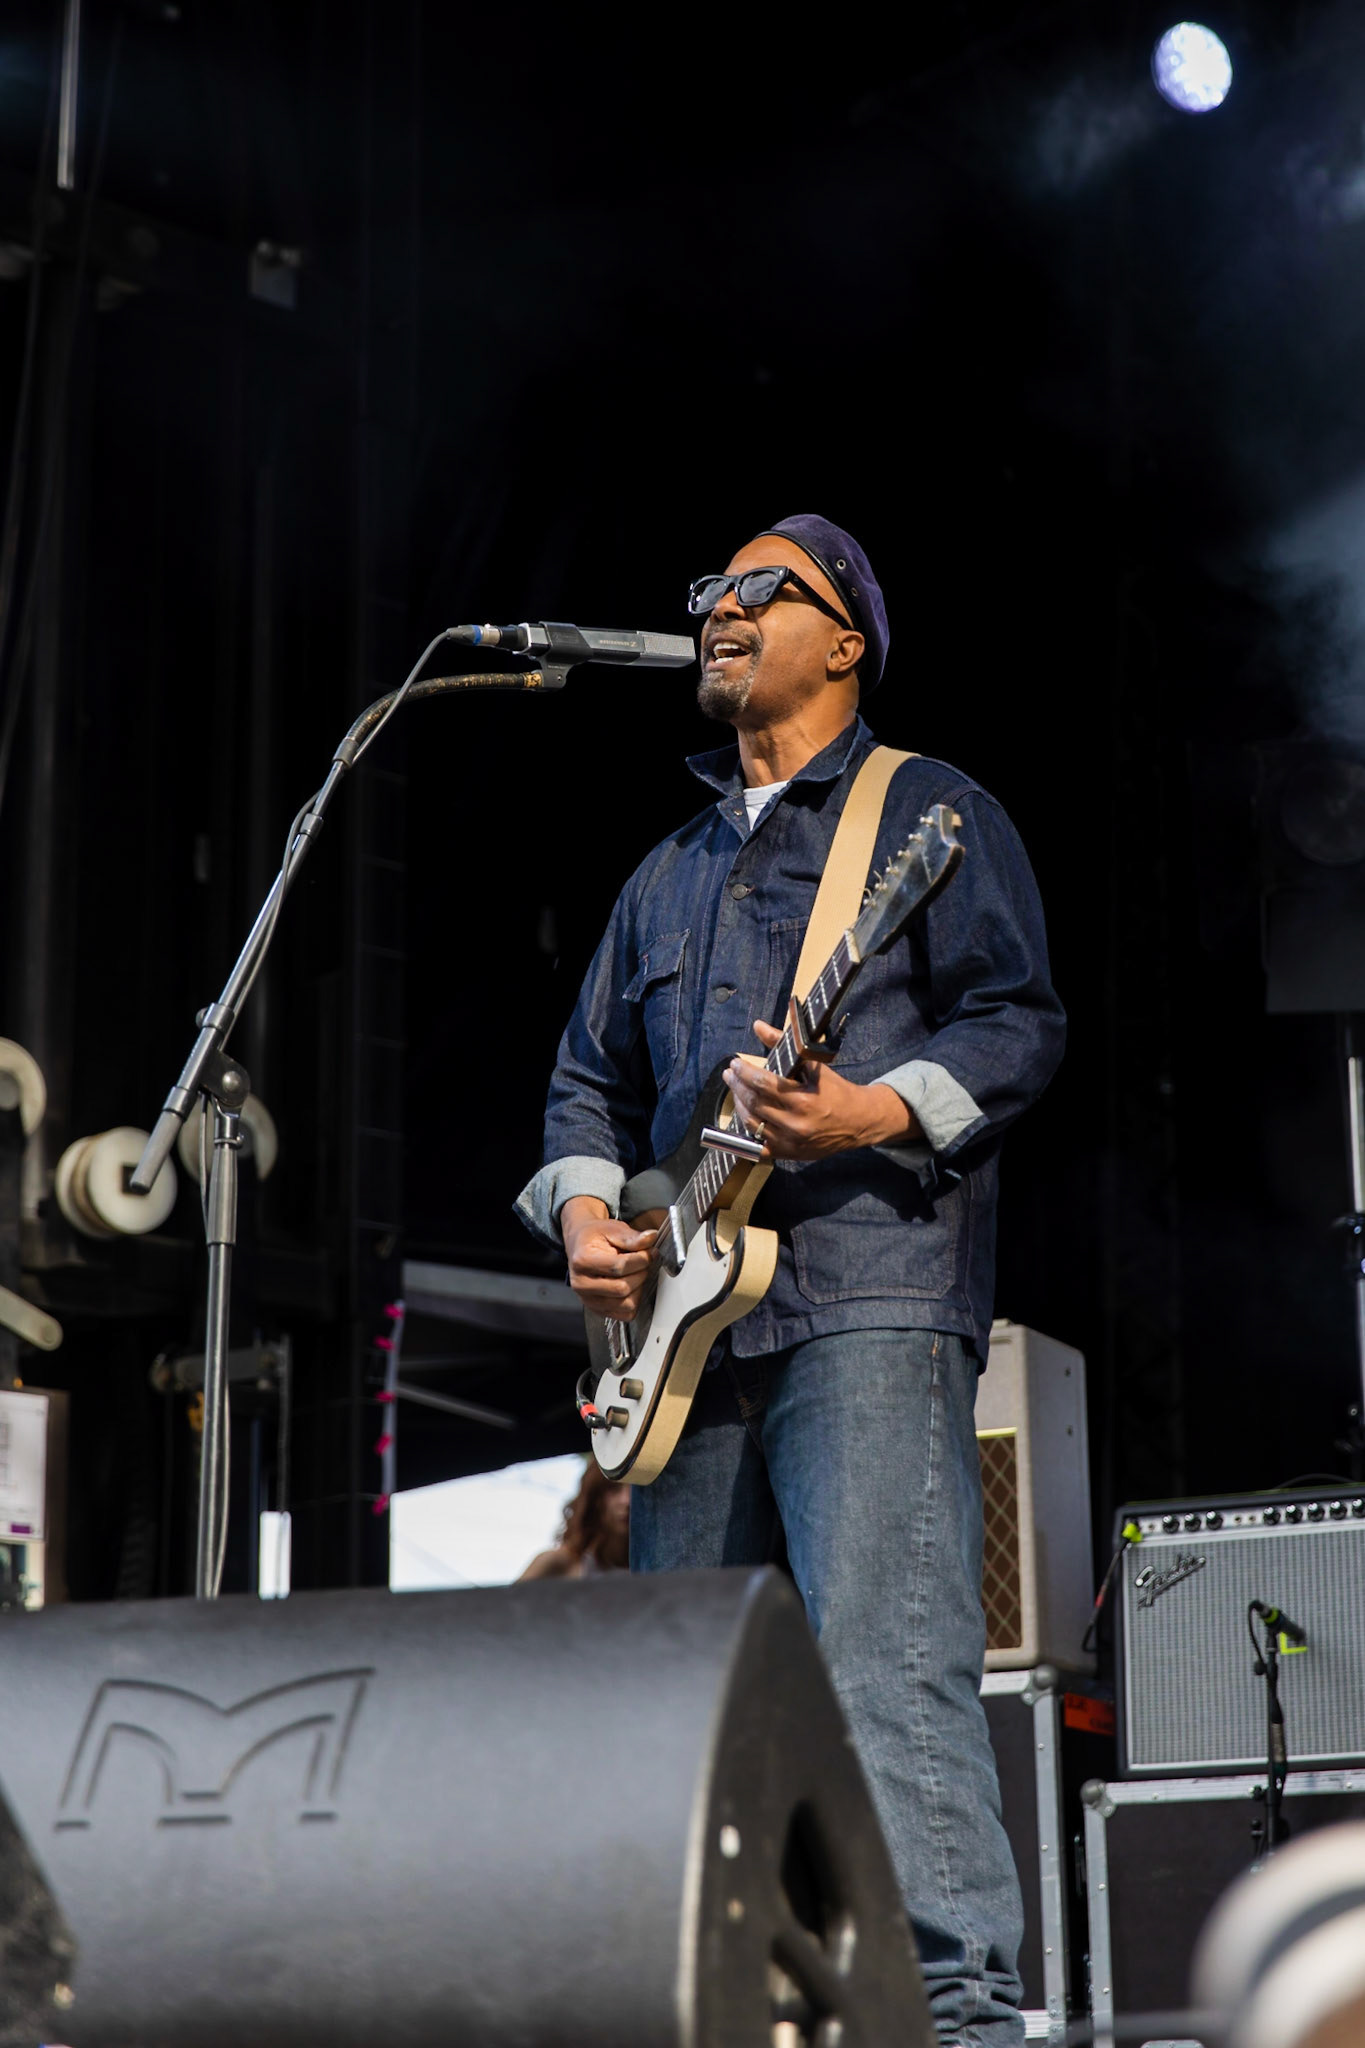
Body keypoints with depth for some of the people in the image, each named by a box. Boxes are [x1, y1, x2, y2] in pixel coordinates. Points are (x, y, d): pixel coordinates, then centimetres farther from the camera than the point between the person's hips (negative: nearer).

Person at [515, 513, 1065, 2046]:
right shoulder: (667, 874, 27)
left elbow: (1019, 1021, -3)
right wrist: (586, 1211, 6)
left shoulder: (929, 811, 7)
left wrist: (879, 1113, -19)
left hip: (869, 1298, -7)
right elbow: (591, 1076, 26)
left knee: (885, 1662, -18)